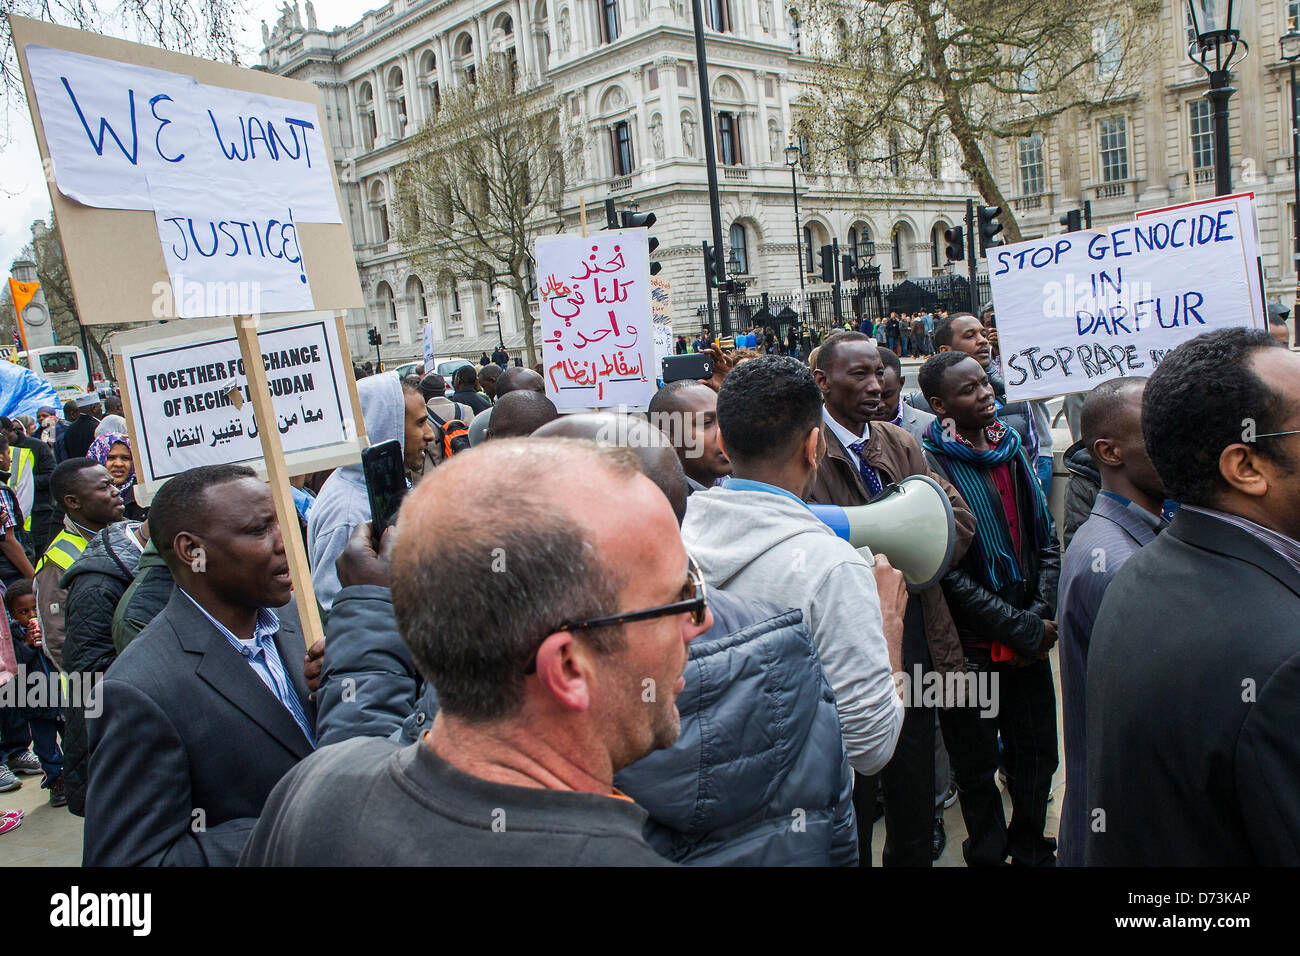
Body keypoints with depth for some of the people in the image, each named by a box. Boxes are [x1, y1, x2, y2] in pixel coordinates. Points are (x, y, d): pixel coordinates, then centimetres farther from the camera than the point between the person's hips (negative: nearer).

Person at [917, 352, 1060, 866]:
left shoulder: (1010, 446, 5)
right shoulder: (928, 463, -15)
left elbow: (1046, 536, 10)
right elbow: (947, 572, -18)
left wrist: (1043, 615, -2)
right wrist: (1022, 629, -13)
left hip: (1030, 638, 5)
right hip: (973, 645, -5)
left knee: (1037, 751, 16)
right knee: (977, 765, 11)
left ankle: (1032, 850, 37)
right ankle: (987, 854, 32)